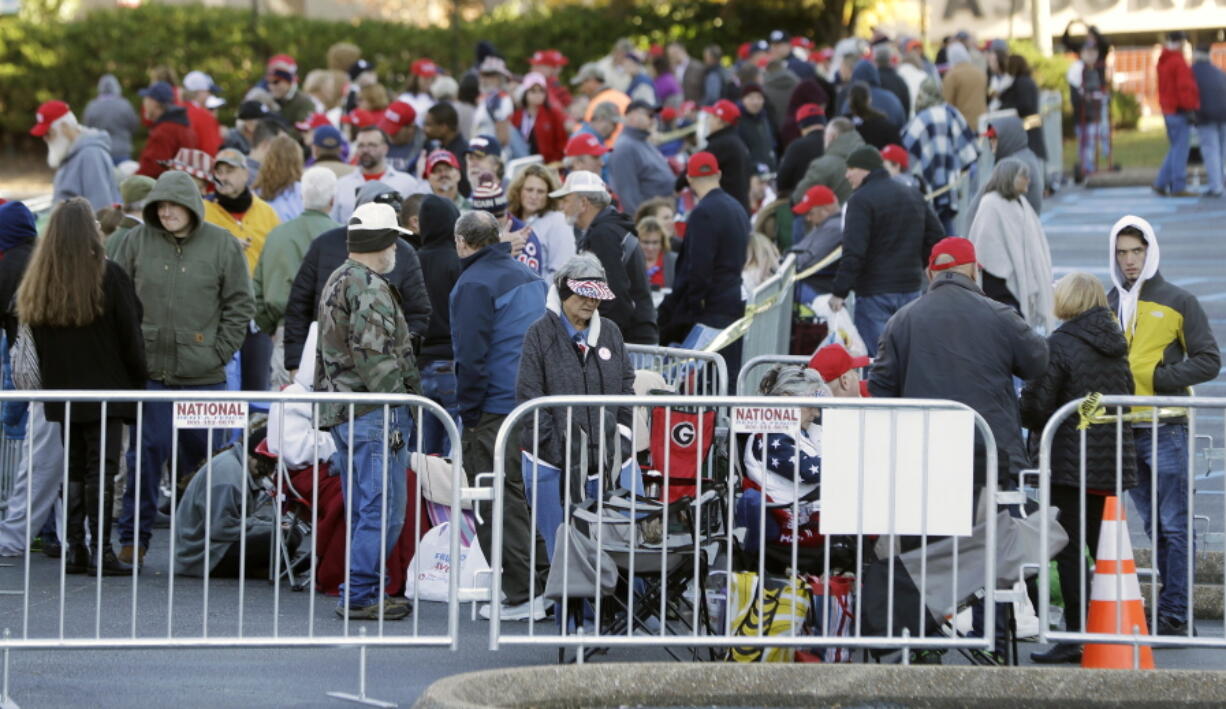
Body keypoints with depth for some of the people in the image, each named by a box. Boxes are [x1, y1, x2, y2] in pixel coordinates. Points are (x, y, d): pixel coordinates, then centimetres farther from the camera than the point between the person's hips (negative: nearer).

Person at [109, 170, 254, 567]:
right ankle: (133, 537, 2)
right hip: (148, 371, 0)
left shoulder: (222, 245, 1)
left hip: (202, 374, 0)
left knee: (200, 458, 8)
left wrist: (220, 352, -3)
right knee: (146, 453, -4)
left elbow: (240, 305, 5)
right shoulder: (138, 241, 4)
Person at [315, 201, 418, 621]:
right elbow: (375, 356, -20)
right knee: (383, 510, -7)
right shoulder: (369, 287, -14)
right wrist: (398, 413, -17)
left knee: (362, 512, 14)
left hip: (341, 413, 10)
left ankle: (365, 593, 17)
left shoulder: (337, 282, 18)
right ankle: (359, 596, -8)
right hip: (374, 413, -10)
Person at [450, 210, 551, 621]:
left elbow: (471, 356, -14)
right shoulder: (528, 278, 17)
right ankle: (544, 585, 16)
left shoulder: (475, 284, -10)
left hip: (496, 408, -8)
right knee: (529, 497, 15)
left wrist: (469, 412, -7)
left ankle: (523, 596, -7)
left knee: (500, 506, -4)